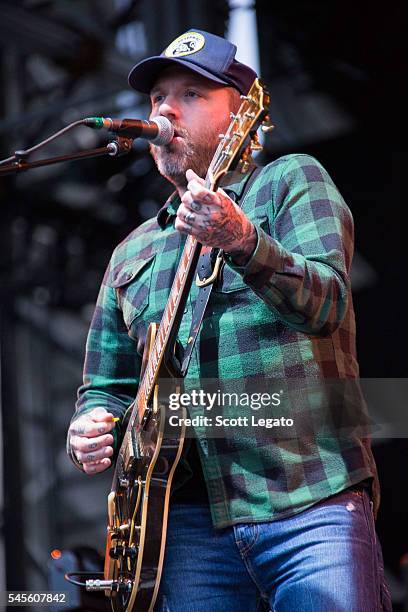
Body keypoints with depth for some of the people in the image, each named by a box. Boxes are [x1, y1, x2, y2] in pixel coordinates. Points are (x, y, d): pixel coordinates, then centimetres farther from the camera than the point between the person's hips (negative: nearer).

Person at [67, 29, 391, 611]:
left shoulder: (292, 181, 7)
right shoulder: (131, 255, 21)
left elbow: (326, 303, -11)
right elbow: (106, 385, 24)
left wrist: (241, 240, -28)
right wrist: (91, 429, 1)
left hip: (312, 502, -4)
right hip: (190, 517, 4)